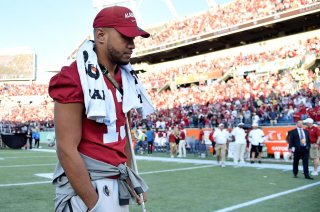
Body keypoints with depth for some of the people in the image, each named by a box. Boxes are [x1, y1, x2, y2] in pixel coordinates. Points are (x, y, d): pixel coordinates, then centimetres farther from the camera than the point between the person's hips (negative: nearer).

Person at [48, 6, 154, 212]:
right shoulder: (74, 79, -18)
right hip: (85, 184, -7)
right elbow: (67, 150, -20)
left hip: (119, 182, 7)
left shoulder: (125, 78, 6)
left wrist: (131, 178, 14)